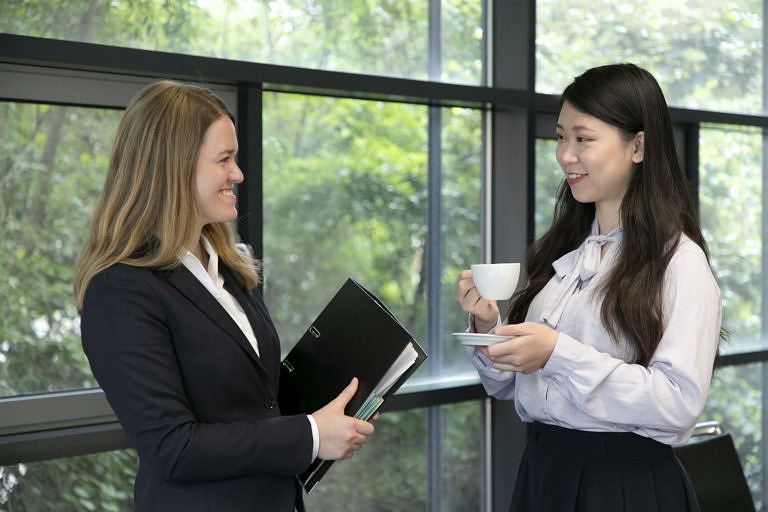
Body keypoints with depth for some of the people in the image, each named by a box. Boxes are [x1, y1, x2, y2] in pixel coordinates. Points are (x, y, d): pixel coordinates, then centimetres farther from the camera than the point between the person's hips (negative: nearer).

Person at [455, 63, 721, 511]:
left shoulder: (679, 261, -11)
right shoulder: (560, 252, 7)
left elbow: (680, 402, -20)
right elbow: (512, 386, 13)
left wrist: (558, 354, -23)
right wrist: (488, 325, -6)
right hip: (541, 471, 6)